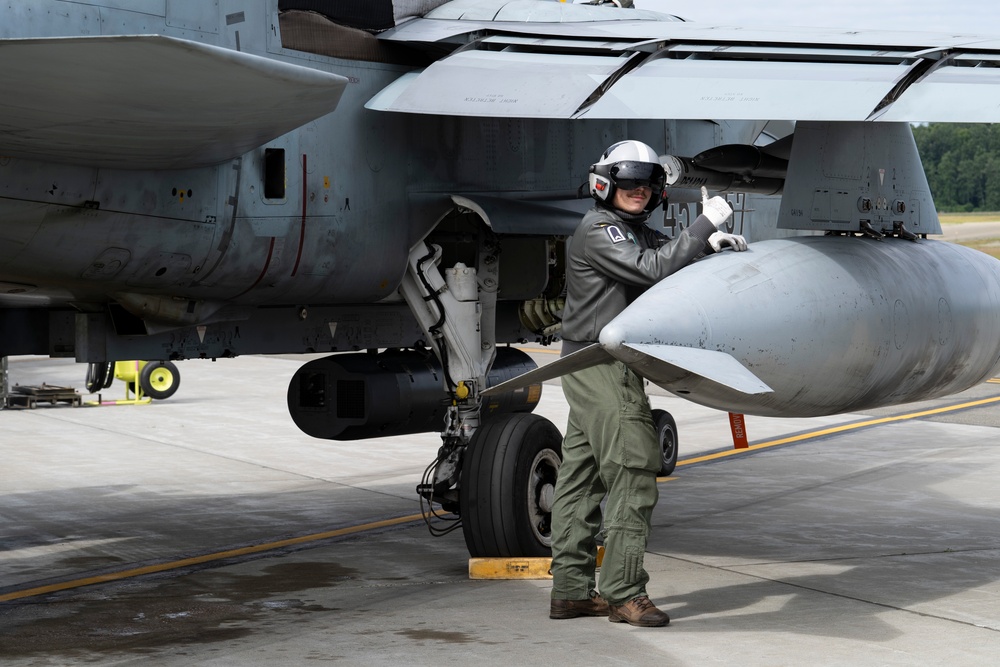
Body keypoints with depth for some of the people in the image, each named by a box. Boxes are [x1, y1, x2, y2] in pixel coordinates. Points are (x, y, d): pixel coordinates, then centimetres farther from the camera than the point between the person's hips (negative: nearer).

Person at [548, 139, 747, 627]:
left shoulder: (635, 231, 19)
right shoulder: (598, 229, -11)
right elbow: (652, 270, -21)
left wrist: (711, 244, 1)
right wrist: (705, 224, -18)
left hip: (586, 370, 10)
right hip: (603, 366, -10)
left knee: (581, 478, 9)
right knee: (633, 476, -9)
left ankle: (570, 591, 14)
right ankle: (623, 593, -6)